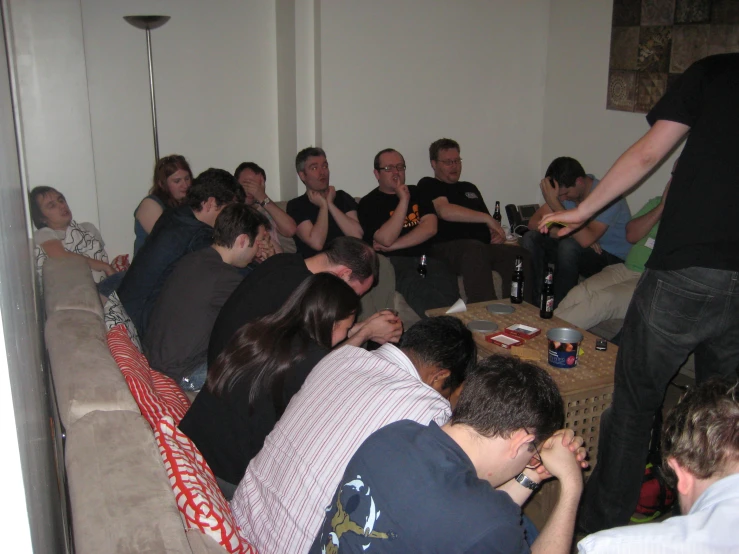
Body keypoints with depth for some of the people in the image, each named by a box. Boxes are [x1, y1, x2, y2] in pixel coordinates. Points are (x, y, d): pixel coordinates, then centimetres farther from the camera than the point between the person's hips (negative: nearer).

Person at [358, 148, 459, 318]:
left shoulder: (416, 193, 23)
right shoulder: (369, 203, 10)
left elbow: (430, 228, 5)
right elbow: (386, 239, -8)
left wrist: (393, 246, -3)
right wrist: (403, 201, -5)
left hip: (425, 259, 4)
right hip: (394, 263, -3)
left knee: (448, 284, -32)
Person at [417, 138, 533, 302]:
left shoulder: (469, 188, 34)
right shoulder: (428, 185, 11)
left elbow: (489, 224, 35)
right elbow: (444, 211, -9)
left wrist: (498, 232, 9)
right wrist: (486, 218, -7)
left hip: (485, 246, 6)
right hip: (448, 247, -6)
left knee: (520, 254, -25)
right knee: (475, 250, -42)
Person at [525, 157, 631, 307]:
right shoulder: (564, 190, -4)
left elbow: (586, 239, -37)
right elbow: (534, 222, -10)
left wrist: (555, 204, -37)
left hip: (614, 259, -6)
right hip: (582, 251, 7)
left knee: (568, 246, -34)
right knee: (531, 238, -10)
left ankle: (559, 307, -19)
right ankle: (537, 300, -9)